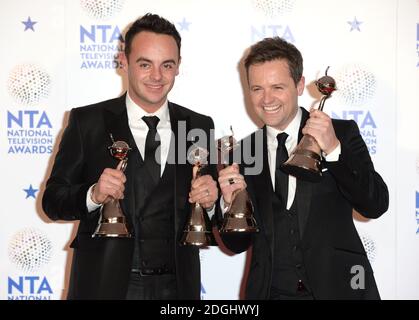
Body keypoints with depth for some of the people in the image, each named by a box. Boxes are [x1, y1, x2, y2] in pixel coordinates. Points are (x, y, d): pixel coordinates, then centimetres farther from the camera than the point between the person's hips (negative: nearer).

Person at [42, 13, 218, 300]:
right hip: (105, 283, -2)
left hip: (176, 285, 2)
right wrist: (93, 195, -22)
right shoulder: (87, 122, -4)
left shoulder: (200, 126, 3)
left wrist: (210, 199, -13)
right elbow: (53, 201, -4)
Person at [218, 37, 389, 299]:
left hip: (338, 287, -1)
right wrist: (230, 203, -15)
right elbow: (237, 243, 4)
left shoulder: (342, 133, -4)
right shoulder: (243, 152, 2)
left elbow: (376, 206, -13)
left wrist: (334, 150, -24)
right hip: (269, 291, 2)